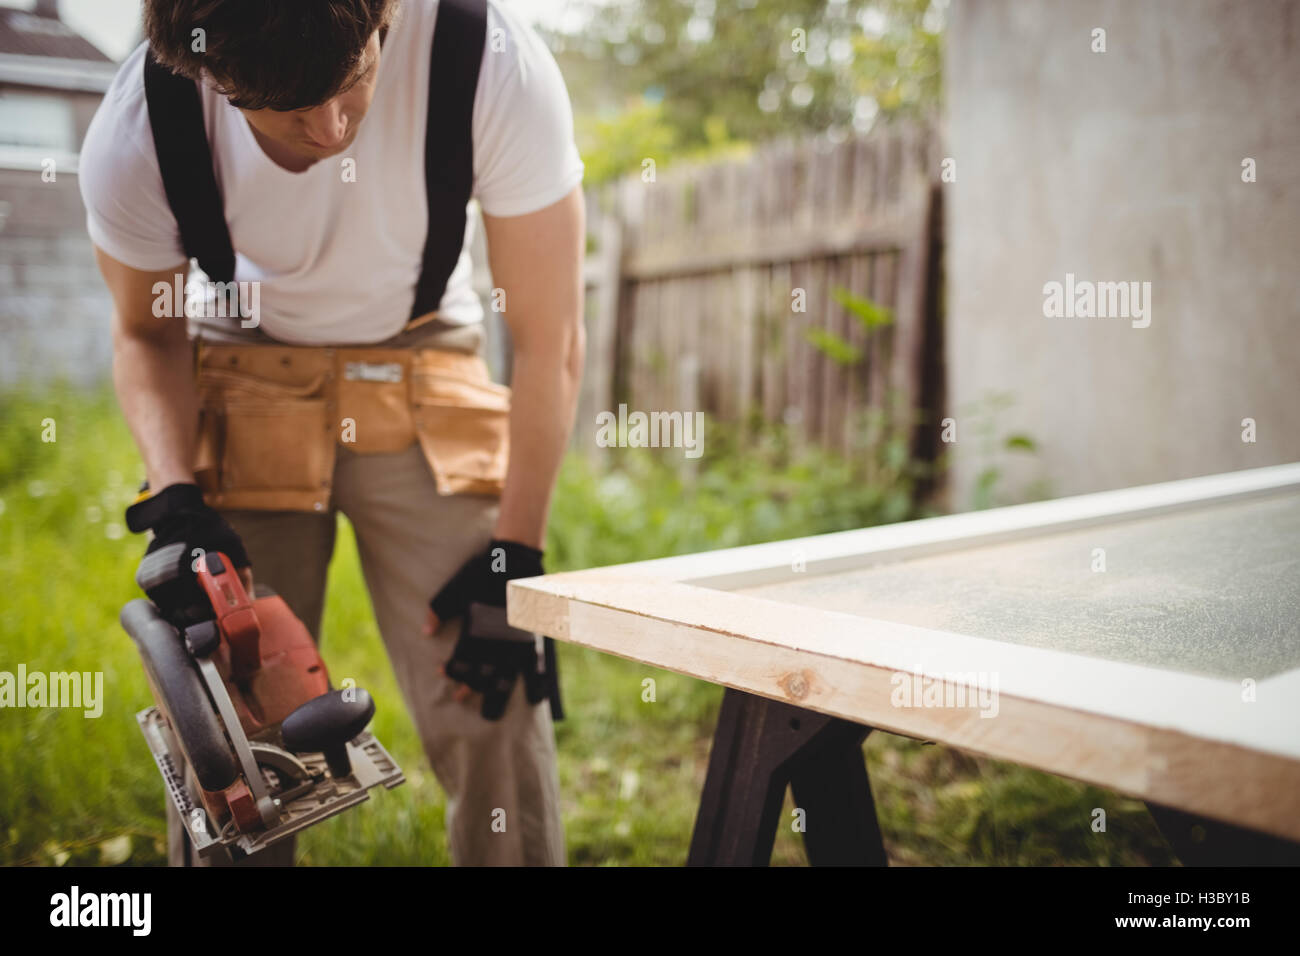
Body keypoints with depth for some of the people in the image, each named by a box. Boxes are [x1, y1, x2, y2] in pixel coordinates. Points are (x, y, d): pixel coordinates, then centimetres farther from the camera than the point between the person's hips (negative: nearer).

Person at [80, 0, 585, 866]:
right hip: (244, 387, 1)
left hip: (425, 389, 0)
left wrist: (516, 554, -14)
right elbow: (146, 332, -1)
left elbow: (549, 342, -17)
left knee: (495, 710, -8)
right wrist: (173, 493, -19)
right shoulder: (135, 137, -22)